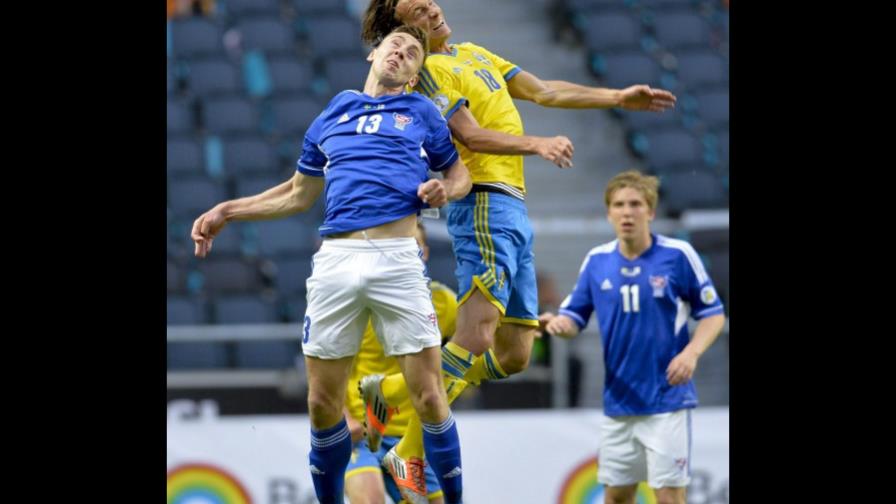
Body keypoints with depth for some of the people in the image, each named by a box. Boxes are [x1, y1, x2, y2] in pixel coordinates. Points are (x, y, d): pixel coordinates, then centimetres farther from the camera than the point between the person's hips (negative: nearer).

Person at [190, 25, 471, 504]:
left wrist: (445, 189, -3)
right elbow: (299, 193, 27)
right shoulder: (332, 114, 20)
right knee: (323, 405, 2)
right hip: (335, 261, 2)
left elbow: (459, 171, 20)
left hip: (397, 259, -2)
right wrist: (226, 211, 23)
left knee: (429, 399, -9)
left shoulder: (421, 113, 15)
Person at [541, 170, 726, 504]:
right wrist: (560, 323, -15)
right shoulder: (596, 261, 3)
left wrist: (692, 351, -18)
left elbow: (713, 314, -1)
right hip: (618, 399, 4)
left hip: (666, 399, -4)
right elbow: (575, 317, 9)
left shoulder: (678, 255, -7)